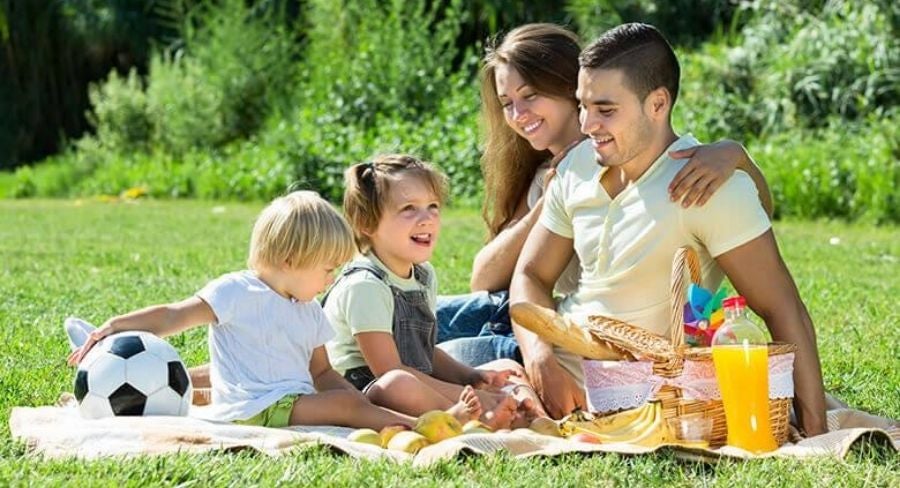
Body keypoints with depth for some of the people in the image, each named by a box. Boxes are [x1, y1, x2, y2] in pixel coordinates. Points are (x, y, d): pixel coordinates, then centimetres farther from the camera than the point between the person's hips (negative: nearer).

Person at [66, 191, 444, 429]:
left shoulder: (310, 314, 21)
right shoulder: (238, 291, -3)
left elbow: (322, 373, 24)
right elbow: (174, 316, -5)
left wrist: (364, 404, 8)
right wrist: (113, 327, -16)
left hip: (295, 403, 9)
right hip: (252, 409, -9)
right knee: (346, 405, -24)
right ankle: (414, 426, -28)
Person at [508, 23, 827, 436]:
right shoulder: (578, 165, 3)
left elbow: (782, 310, -18)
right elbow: (531, 275, 9)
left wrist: (813, 431, -24)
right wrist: (540, 358, -13)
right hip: (558, 366, 6)